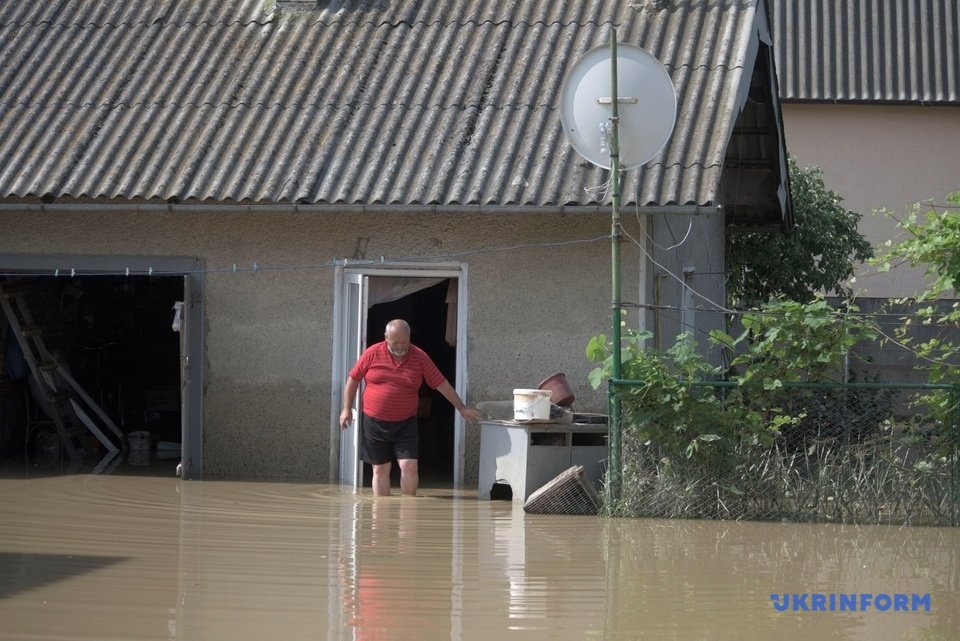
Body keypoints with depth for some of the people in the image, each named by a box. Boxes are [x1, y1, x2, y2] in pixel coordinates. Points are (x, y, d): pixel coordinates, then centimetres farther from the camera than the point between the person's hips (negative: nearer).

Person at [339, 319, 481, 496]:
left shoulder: (420, 357, -2)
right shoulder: (373, 354, -4)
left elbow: (442, 384, 3)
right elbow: (353, 379, 6)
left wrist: (462, 408, 4)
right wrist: (347, 409, 3)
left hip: (405, 424, 0)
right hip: (374, 422, 0)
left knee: (409, 466, -10)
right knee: (380, 469, 5)